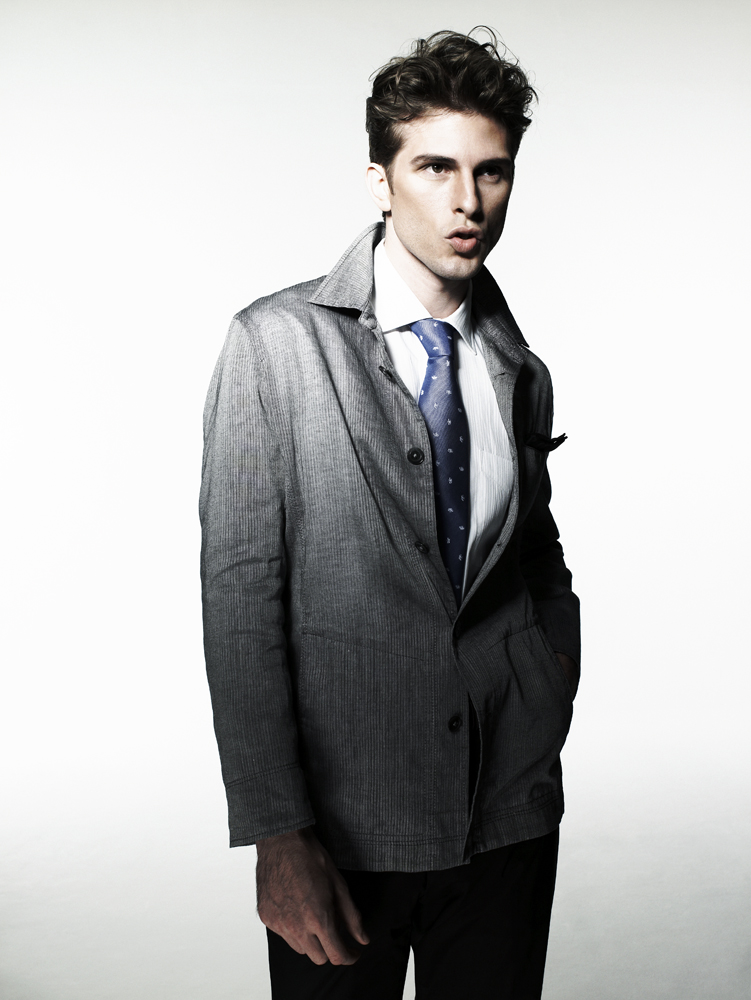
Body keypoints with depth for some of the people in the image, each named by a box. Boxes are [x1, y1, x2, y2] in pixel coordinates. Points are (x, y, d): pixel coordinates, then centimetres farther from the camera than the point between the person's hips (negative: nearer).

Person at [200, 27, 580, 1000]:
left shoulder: (521, 374, 6)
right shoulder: (277, 343, -8)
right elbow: (239, 593, -13)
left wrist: (557, 664, 3)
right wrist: (278, 835, -16)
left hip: (511, 816, 4)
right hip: (346, 826, -4)